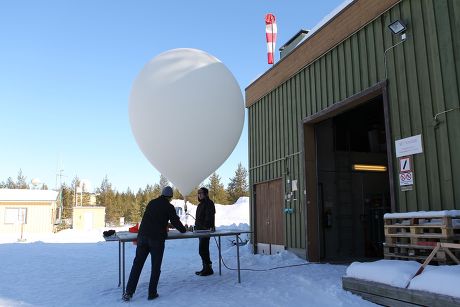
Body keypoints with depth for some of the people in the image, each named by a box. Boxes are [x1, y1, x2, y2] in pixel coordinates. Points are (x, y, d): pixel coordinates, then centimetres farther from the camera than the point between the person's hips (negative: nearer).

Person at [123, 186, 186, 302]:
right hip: (157, 238, -4)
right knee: (155, 266, 7)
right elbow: (175, 221, 5)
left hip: (142, 236, 5)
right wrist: (183, 229, 26)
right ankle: (152, 293, 9)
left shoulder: (151, 203, 17)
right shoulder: (169, 207, 1)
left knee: (137, 264, 8)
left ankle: (128, 292, 6)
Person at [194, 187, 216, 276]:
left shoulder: (208, 203, -11)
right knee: (204, 250, 16)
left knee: (202, 250, -10)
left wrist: (211, 227, -32)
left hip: (206, 230, -10)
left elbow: (210, 216, -23)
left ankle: (208, 268, -2)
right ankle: (206, 268, 24)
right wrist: (197, 227, 19)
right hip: (200, 230, 11)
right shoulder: (201, 204, 19)